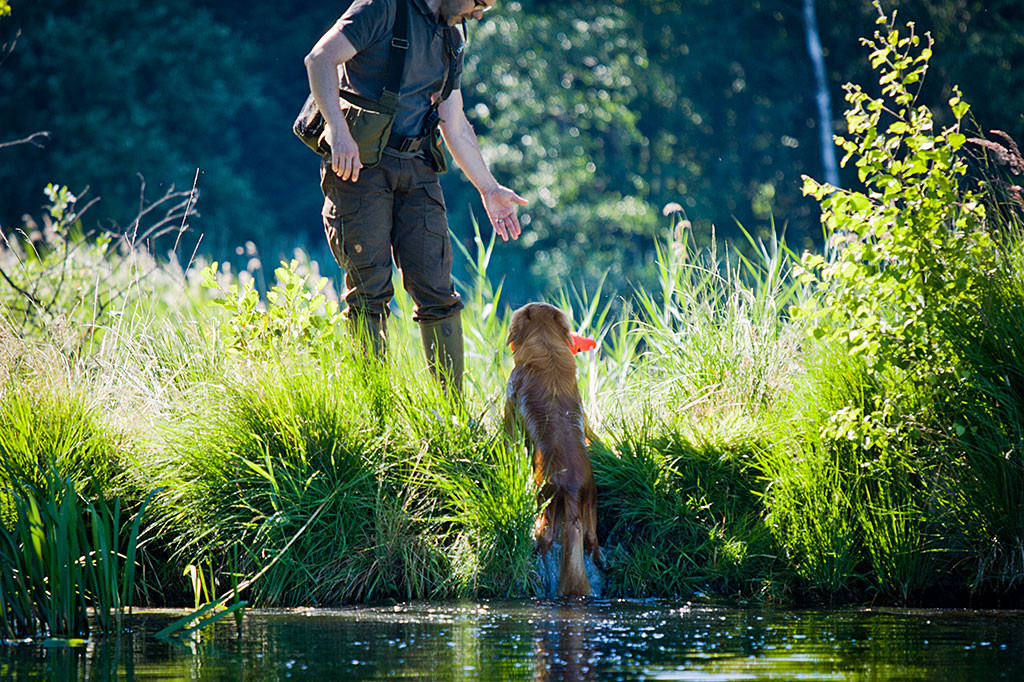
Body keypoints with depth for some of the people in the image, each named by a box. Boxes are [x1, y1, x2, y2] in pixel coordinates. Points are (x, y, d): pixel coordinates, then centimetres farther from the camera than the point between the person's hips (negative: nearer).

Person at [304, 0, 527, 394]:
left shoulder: (451, 41, 17)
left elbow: (455, 125, 23)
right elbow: (320, 59, -15)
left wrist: (489, 188, 21)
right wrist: (339, 133, -25)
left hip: (415, 169, 6)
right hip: (358, 161, -6)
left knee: (437, 293, -1)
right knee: (370, 292, -8)